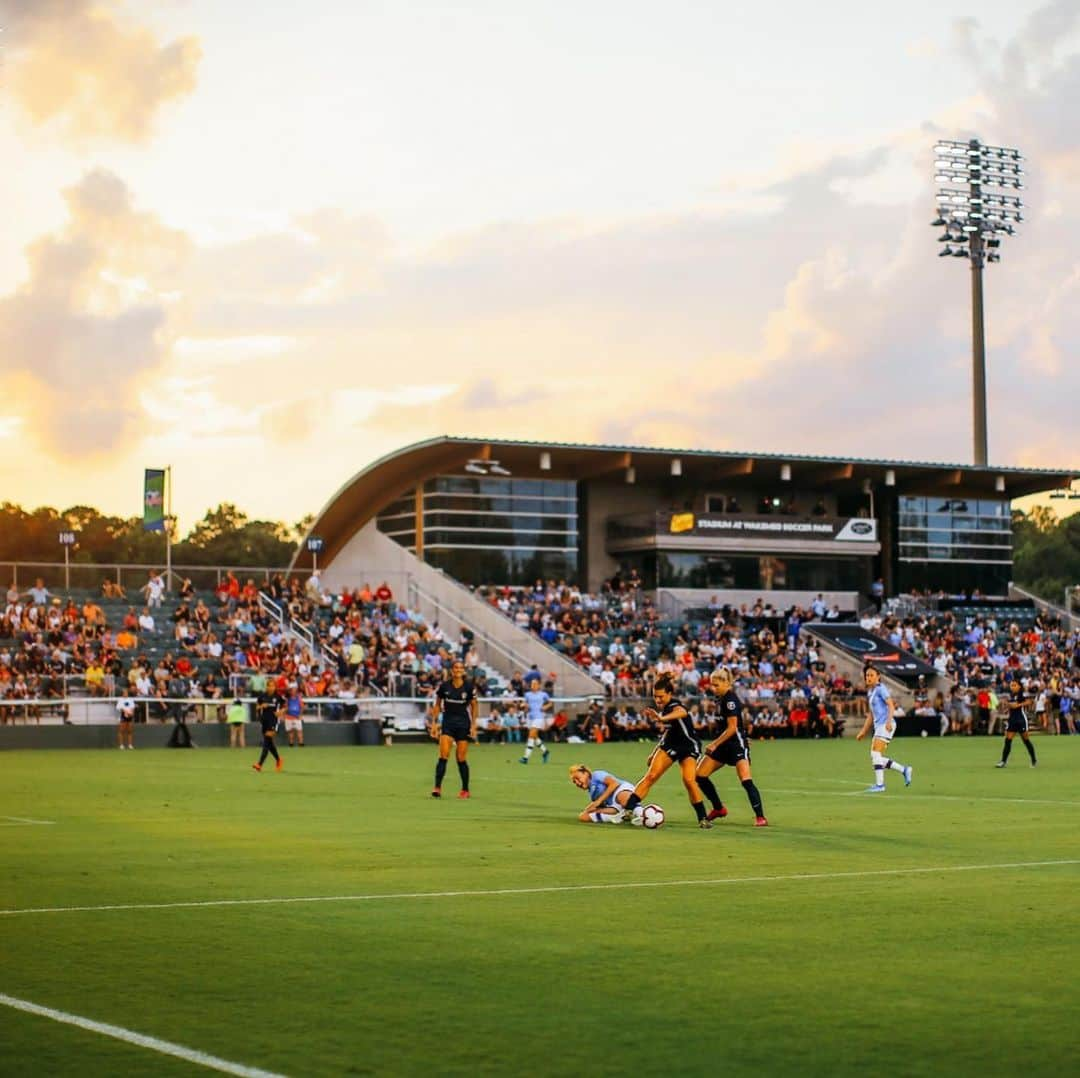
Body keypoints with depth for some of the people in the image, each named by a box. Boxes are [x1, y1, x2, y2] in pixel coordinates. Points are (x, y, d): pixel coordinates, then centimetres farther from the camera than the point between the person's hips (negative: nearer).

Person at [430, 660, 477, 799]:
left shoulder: (468, 687, -5)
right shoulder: (444, 686, -4)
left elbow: (473, 707, 4)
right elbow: (437, 705, 7)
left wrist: (473, 725, -1)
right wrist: (434, 723, 1)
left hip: (463, 724, 0)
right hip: (447, 723, 0)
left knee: (461, 759, 3)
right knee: (443, 756, -14)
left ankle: (465, 790, 16)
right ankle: (437, 787, -15)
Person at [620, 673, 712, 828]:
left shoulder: (676, 707, -29)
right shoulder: (663, 708, -5)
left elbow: (681, 713, -57)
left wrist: (661, 718, -78)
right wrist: (655, 753, 16)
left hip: (688, 747, -6)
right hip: (670, 745, 6)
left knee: (689, 780, -23)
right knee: (651, 776, -9)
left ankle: (703, 818, -8)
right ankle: (628, 808, -10)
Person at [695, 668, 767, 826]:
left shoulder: (730, 700, -17)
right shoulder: (720, 698, 10)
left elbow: (732, 728, -21)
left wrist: (714, 744, -19)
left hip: (737, 743, -10)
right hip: (724, 744, 10)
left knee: (746, 781, -19)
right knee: (699, 775, 5)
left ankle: (760, 817, -14)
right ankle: (719, 808, 20)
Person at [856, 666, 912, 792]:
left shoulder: (880, 689, -4)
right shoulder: (870, 692, 21)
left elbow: (891, 705, -16)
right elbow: (870, 715, 26)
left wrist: (889, 721, -29)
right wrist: (863, 732, 24)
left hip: (885, 725, -9)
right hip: (878, 725, 9)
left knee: (876, 754, -16)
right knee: (876, 758, 5)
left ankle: (879, 784, -15)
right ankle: (904, 770, 13)